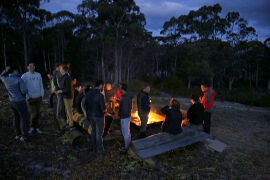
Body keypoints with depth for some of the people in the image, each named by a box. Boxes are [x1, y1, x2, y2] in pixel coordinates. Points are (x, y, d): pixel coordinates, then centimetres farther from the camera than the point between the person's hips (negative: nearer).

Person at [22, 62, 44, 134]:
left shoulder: (38, 75, 2)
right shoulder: (24, 76, -10)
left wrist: (42, 95, 3)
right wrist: (27, 98, -14)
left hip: (38, 98, 4)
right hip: (30, 98, -4)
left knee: (37, 113, 9)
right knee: (33, 113, -6)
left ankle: (36, 128, 23)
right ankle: (31, 127, 19)